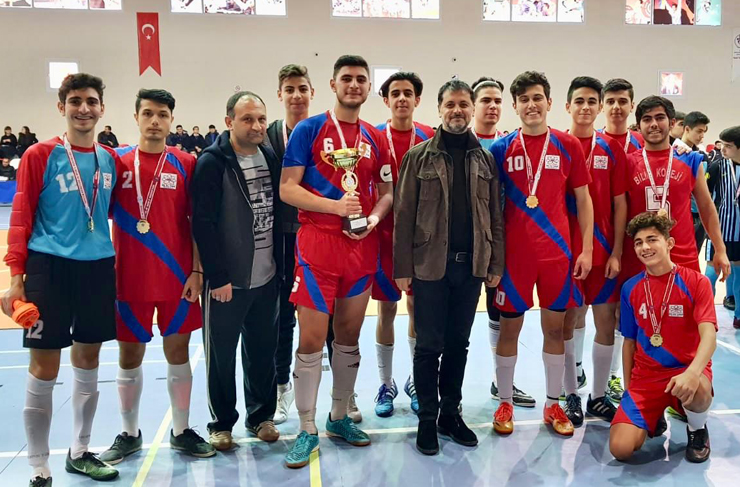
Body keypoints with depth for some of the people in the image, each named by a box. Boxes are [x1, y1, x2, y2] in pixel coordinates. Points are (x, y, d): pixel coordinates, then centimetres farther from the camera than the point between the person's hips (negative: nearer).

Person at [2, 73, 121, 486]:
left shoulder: (111, 160, 9)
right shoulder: (40, 156, -3)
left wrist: (117, 265, 9)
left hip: (99, 267, 4)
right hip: (50, 267, -4)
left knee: (88, 362, 13)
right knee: (44, 369, 1)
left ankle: (80, 453, 29)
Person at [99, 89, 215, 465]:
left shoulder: (186, 164, 0)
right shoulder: (117, 161, 1)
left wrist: (197, 270, -5)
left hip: (177, 277, 0)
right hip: (129, 277, 1)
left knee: (177, 350, 8)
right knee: (129, 354, 10)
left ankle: (181, 431, 23)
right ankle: (129, 434, 27)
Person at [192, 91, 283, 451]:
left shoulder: (270, 158, 7)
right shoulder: (212, 163, -10)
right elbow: (203, 224, -14)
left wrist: (280, 266, 9)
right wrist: (218, 276, -16)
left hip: (266, 278, 5)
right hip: (226, 281, -5)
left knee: (263, 351, 14)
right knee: (221, 354, 8)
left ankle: (261, 414, 31)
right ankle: (222, 422, 26)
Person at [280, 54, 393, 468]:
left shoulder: (376, 138, 11)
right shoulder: (309, 129, -2)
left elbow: (387, 190, 16)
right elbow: (287, 188, -8)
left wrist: (374, 217, -5)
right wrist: (336, 206, -19)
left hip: (362, 246, 5)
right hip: (317, 244, -4)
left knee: (349, 337, 13)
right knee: (312, 340, -3)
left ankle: (340, 417, 29)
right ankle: (308, 431, 11)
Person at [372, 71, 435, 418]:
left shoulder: (431, 139, 2)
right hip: (385, 233, -1)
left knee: (418, 307, 9)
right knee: (387, 308, 7)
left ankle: (416, 381, 26)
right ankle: (386, 385, 23)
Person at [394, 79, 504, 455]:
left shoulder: (485, 159, 9)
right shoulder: (419, 156, -1)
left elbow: (495, 215, 8)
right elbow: (404, 214, -4)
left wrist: (495, 264, 3)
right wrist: (402, 267, -9)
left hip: (471, 266, 3)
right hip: (430, 265, -3)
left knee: (458, 343, 12)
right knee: (429, 345, 4)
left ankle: (451, 413, 26)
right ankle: (427, 419, 18)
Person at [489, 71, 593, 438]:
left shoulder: (568, 145, 3)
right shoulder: (501, 148, 1)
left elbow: (583, 200, 6)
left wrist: (586, 249, 1)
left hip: (557, 252, 1)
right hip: (513, 252, -1)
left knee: (555, 327, 9)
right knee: (509, 327, 7)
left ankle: (553, 404, 24)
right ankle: (505, 403, 22)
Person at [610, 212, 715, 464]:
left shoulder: (696, 282, -7)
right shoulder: (630, 289, 2)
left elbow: (708, 335, -20)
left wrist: (693, 372, -39)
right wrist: (628, 389, 8)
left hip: (687, 370, -2)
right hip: (645, 377, 2)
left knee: (696, 390, -41)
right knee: (621, 449, -17)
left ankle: (698, 430, -3)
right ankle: (653, 417, 18)